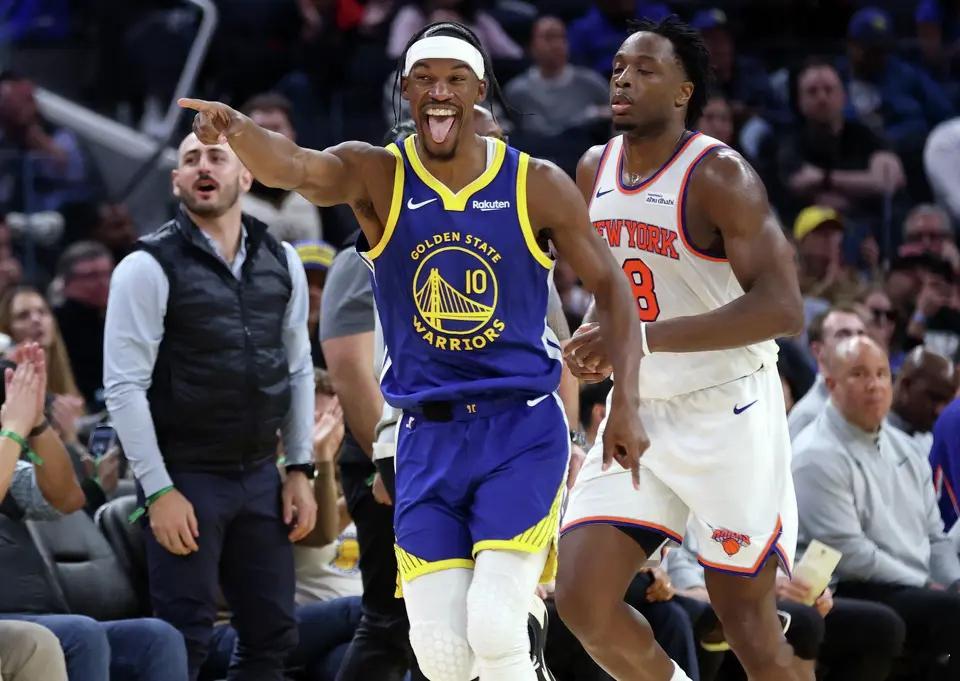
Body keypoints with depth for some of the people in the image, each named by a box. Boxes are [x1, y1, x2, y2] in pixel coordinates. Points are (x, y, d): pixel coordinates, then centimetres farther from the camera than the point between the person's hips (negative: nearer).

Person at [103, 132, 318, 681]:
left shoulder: (281, 263, 7)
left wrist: (300, 470, 8)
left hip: (261, 477, 5)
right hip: (188, 479, -5)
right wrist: (158, 491, -15)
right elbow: (125, 387, -11)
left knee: (273, 635, 7)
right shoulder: (149, 268, -9)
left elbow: (299, 369, 14)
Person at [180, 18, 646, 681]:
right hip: (428, 436, 2)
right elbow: (294, 167, -24)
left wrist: (626, 401, -3)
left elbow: (609, 285, 7)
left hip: (523, 429, -2)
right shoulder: (376, 176, -3)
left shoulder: (539, 187, -3)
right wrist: (238, 128, -46)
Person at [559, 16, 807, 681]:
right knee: (582, 600, -6)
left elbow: (782, 309, -27)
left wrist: (643, 337, -33)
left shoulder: (719, 176, -17)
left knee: (749, 625, 0)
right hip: (639, 415, 6)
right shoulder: (594, 170, 6)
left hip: (729, 414, -6)